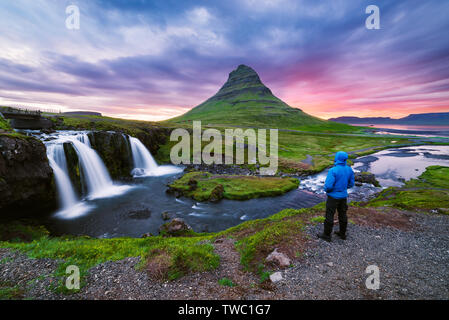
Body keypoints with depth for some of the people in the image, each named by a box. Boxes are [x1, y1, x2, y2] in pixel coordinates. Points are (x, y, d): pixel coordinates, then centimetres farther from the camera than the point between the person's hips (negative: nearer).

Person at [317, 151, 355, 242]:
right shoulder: (349, 169, -3)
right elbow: (351, 184, 8)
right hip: (343, 196, 7)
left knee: (329, 215, 6)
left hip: (333, 196, -7)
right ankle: (342, 233, 35)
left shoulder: (333, 170, -25)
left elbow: (328, 186, -26)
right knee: (342, 214, 20)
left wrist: (326, 190, -4)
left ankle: (327, 235, 18)